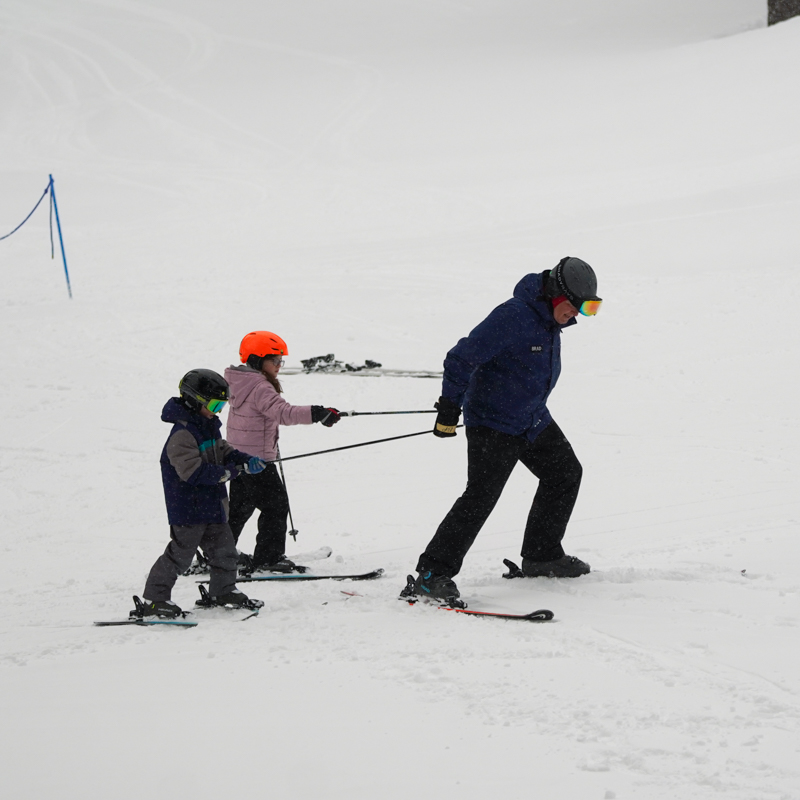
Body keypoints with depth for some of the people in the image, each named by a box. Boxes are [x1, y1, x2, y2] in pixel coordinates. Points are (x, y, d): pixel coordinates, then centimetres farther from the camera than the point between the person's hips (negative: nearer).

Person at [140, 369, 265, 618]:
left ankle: (223, 591, 33)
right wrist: (230, 472, -28)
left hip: (211, 503, 9)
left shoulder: (209, 427, 10)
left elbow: (223, 451, 18)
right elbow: (194, 472, -28)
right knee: (180, 553, -6)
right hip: (188, 508, -9)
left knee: (223, 547, 17)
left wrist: (248, 460, -1)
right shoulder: (182, 434, -22)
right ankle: (154, 599, 2)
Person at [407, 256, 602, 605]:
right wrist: (449, 409, -22)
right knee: (482, 494, -18)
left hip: (533, 419, 10)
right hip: (493, 423, -9)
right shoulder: (513, 317, -24)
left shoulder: (550, 321, 6)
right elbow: (461, 359, -23)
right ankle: (432, 574, -17)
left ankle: (542, 556, 27)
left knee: (566, 473, 15)